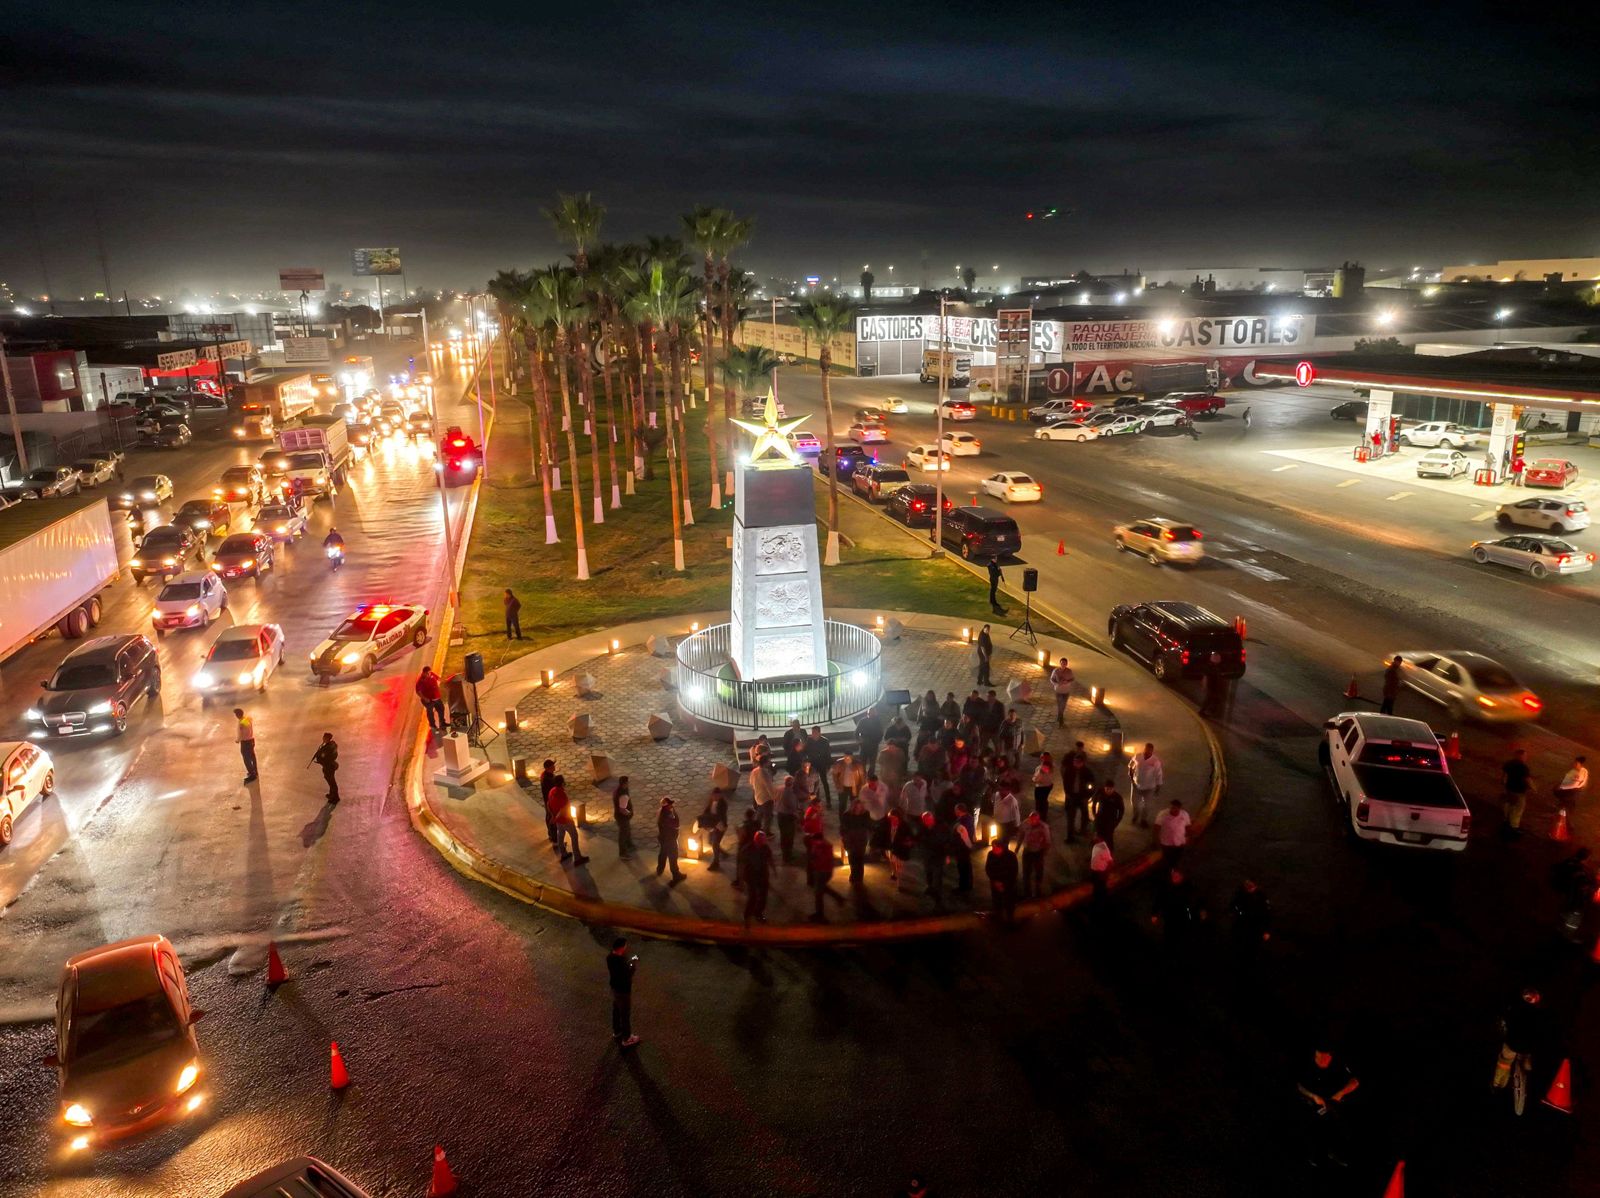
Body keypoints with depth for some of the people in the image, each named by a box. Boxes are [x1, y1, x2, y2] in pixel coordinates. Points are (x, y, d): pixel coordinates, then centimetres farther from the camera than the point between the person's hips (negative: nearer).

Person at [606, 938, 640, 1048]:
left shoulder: (610, 956, -8)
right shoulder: (621, 962, -35)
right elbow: (627, 976, -27)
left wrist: (629, 963, 0)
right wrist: (633, 966, -15)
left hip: (614, 988, 9)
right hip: (623, 991, -9)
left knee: (616, 1011, 26)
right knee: (625, 1014, 10)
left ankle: (616, 1032, 46)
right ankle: (626, 1039, 25)